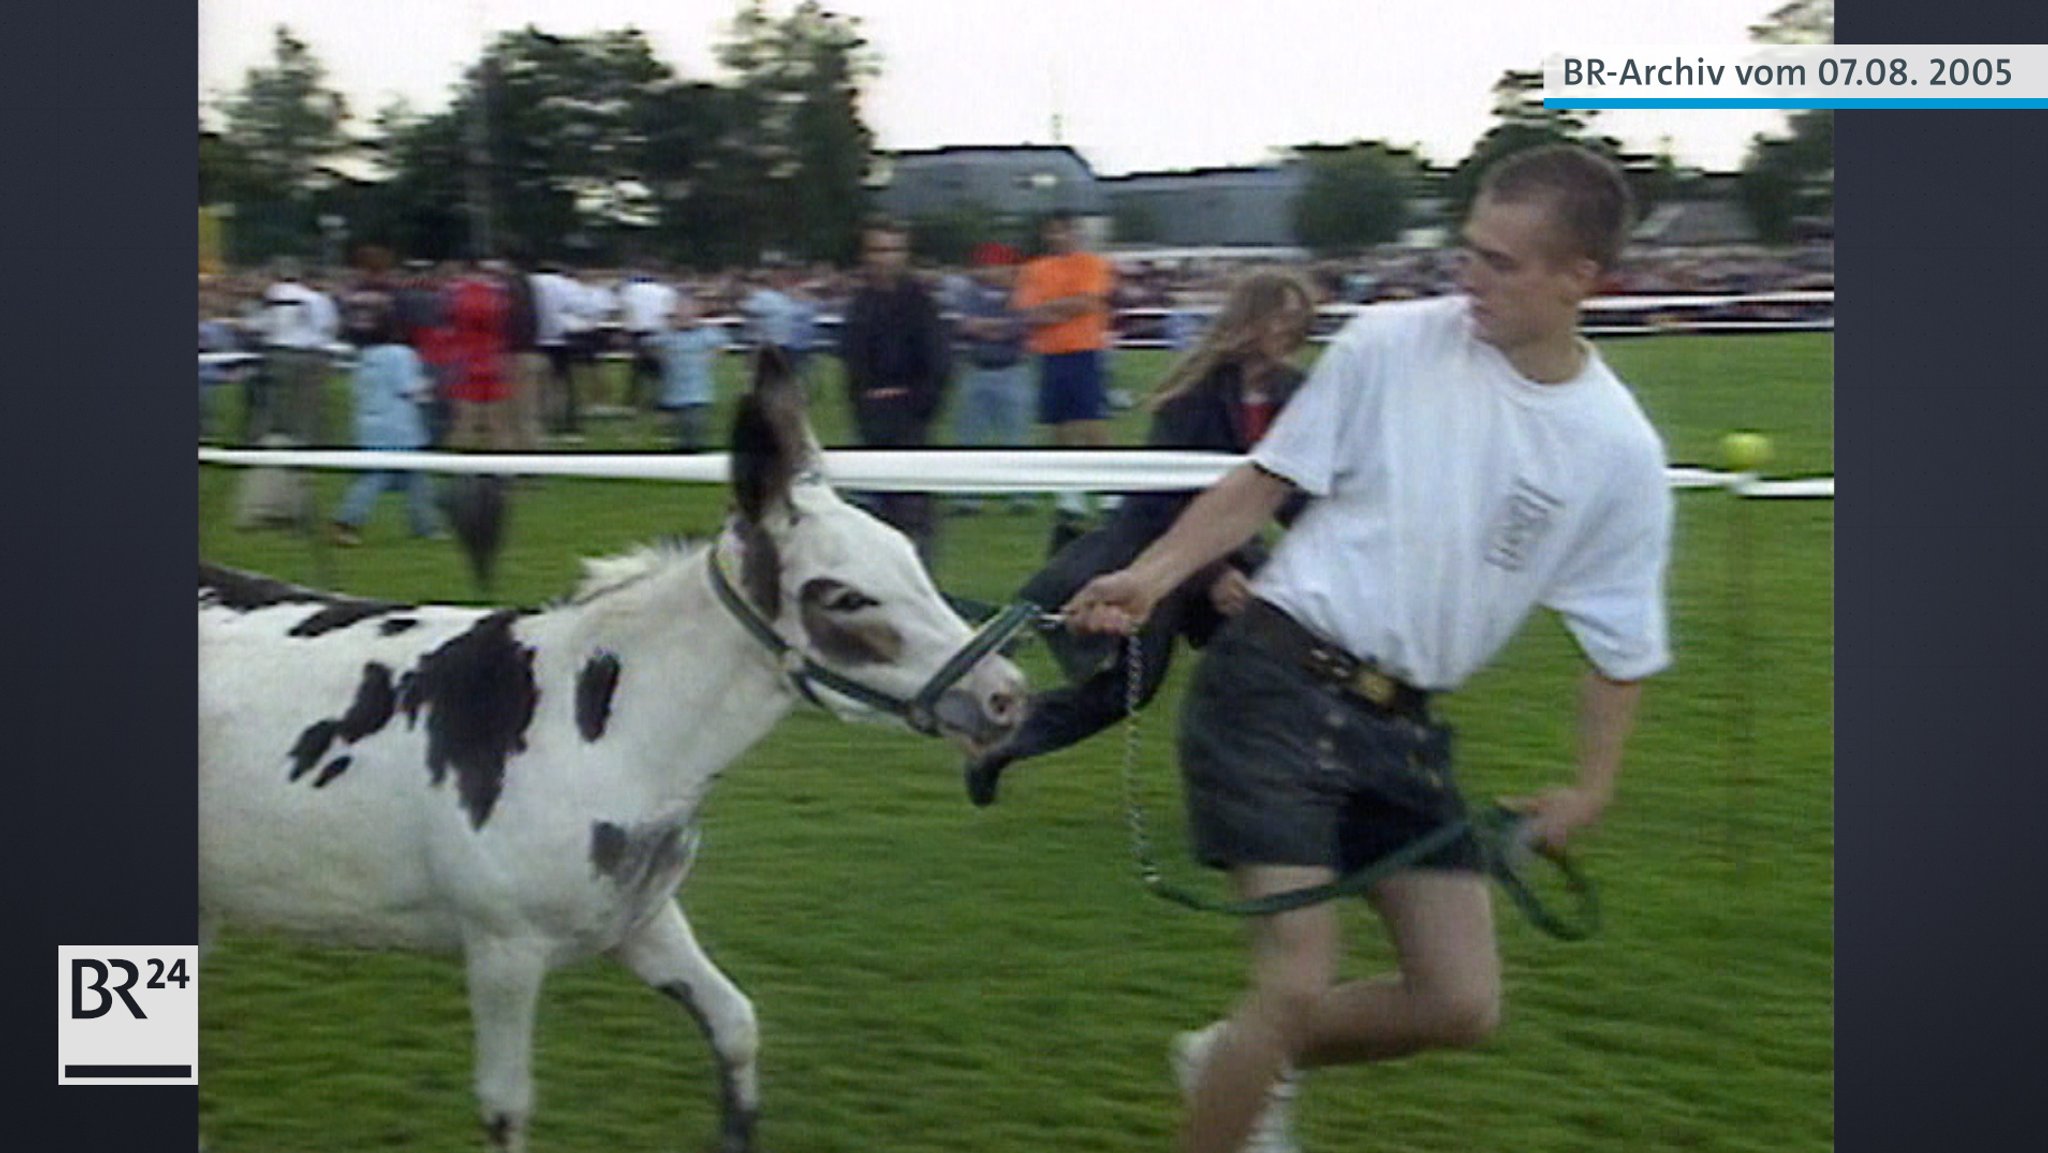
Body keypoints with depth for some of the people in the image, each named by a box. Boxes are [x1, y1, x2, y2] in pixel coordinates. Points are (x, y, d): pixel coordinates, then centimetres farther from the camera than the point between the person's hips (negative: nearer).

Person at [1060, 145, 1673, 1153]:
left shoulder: (1619, 453, -2)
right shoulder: (1389, 344, -7)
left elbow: (1621, 643, 8)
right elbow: (1267, 481, 1)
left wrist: (1591, 789, 1)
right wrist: (1154, 573, -11)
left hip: (1401, 724, 4)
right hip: (1277, 682, -4)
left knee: (1461, 1007, 3)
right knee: (1299, 986, -15)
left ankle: (1240, 1064, 28)